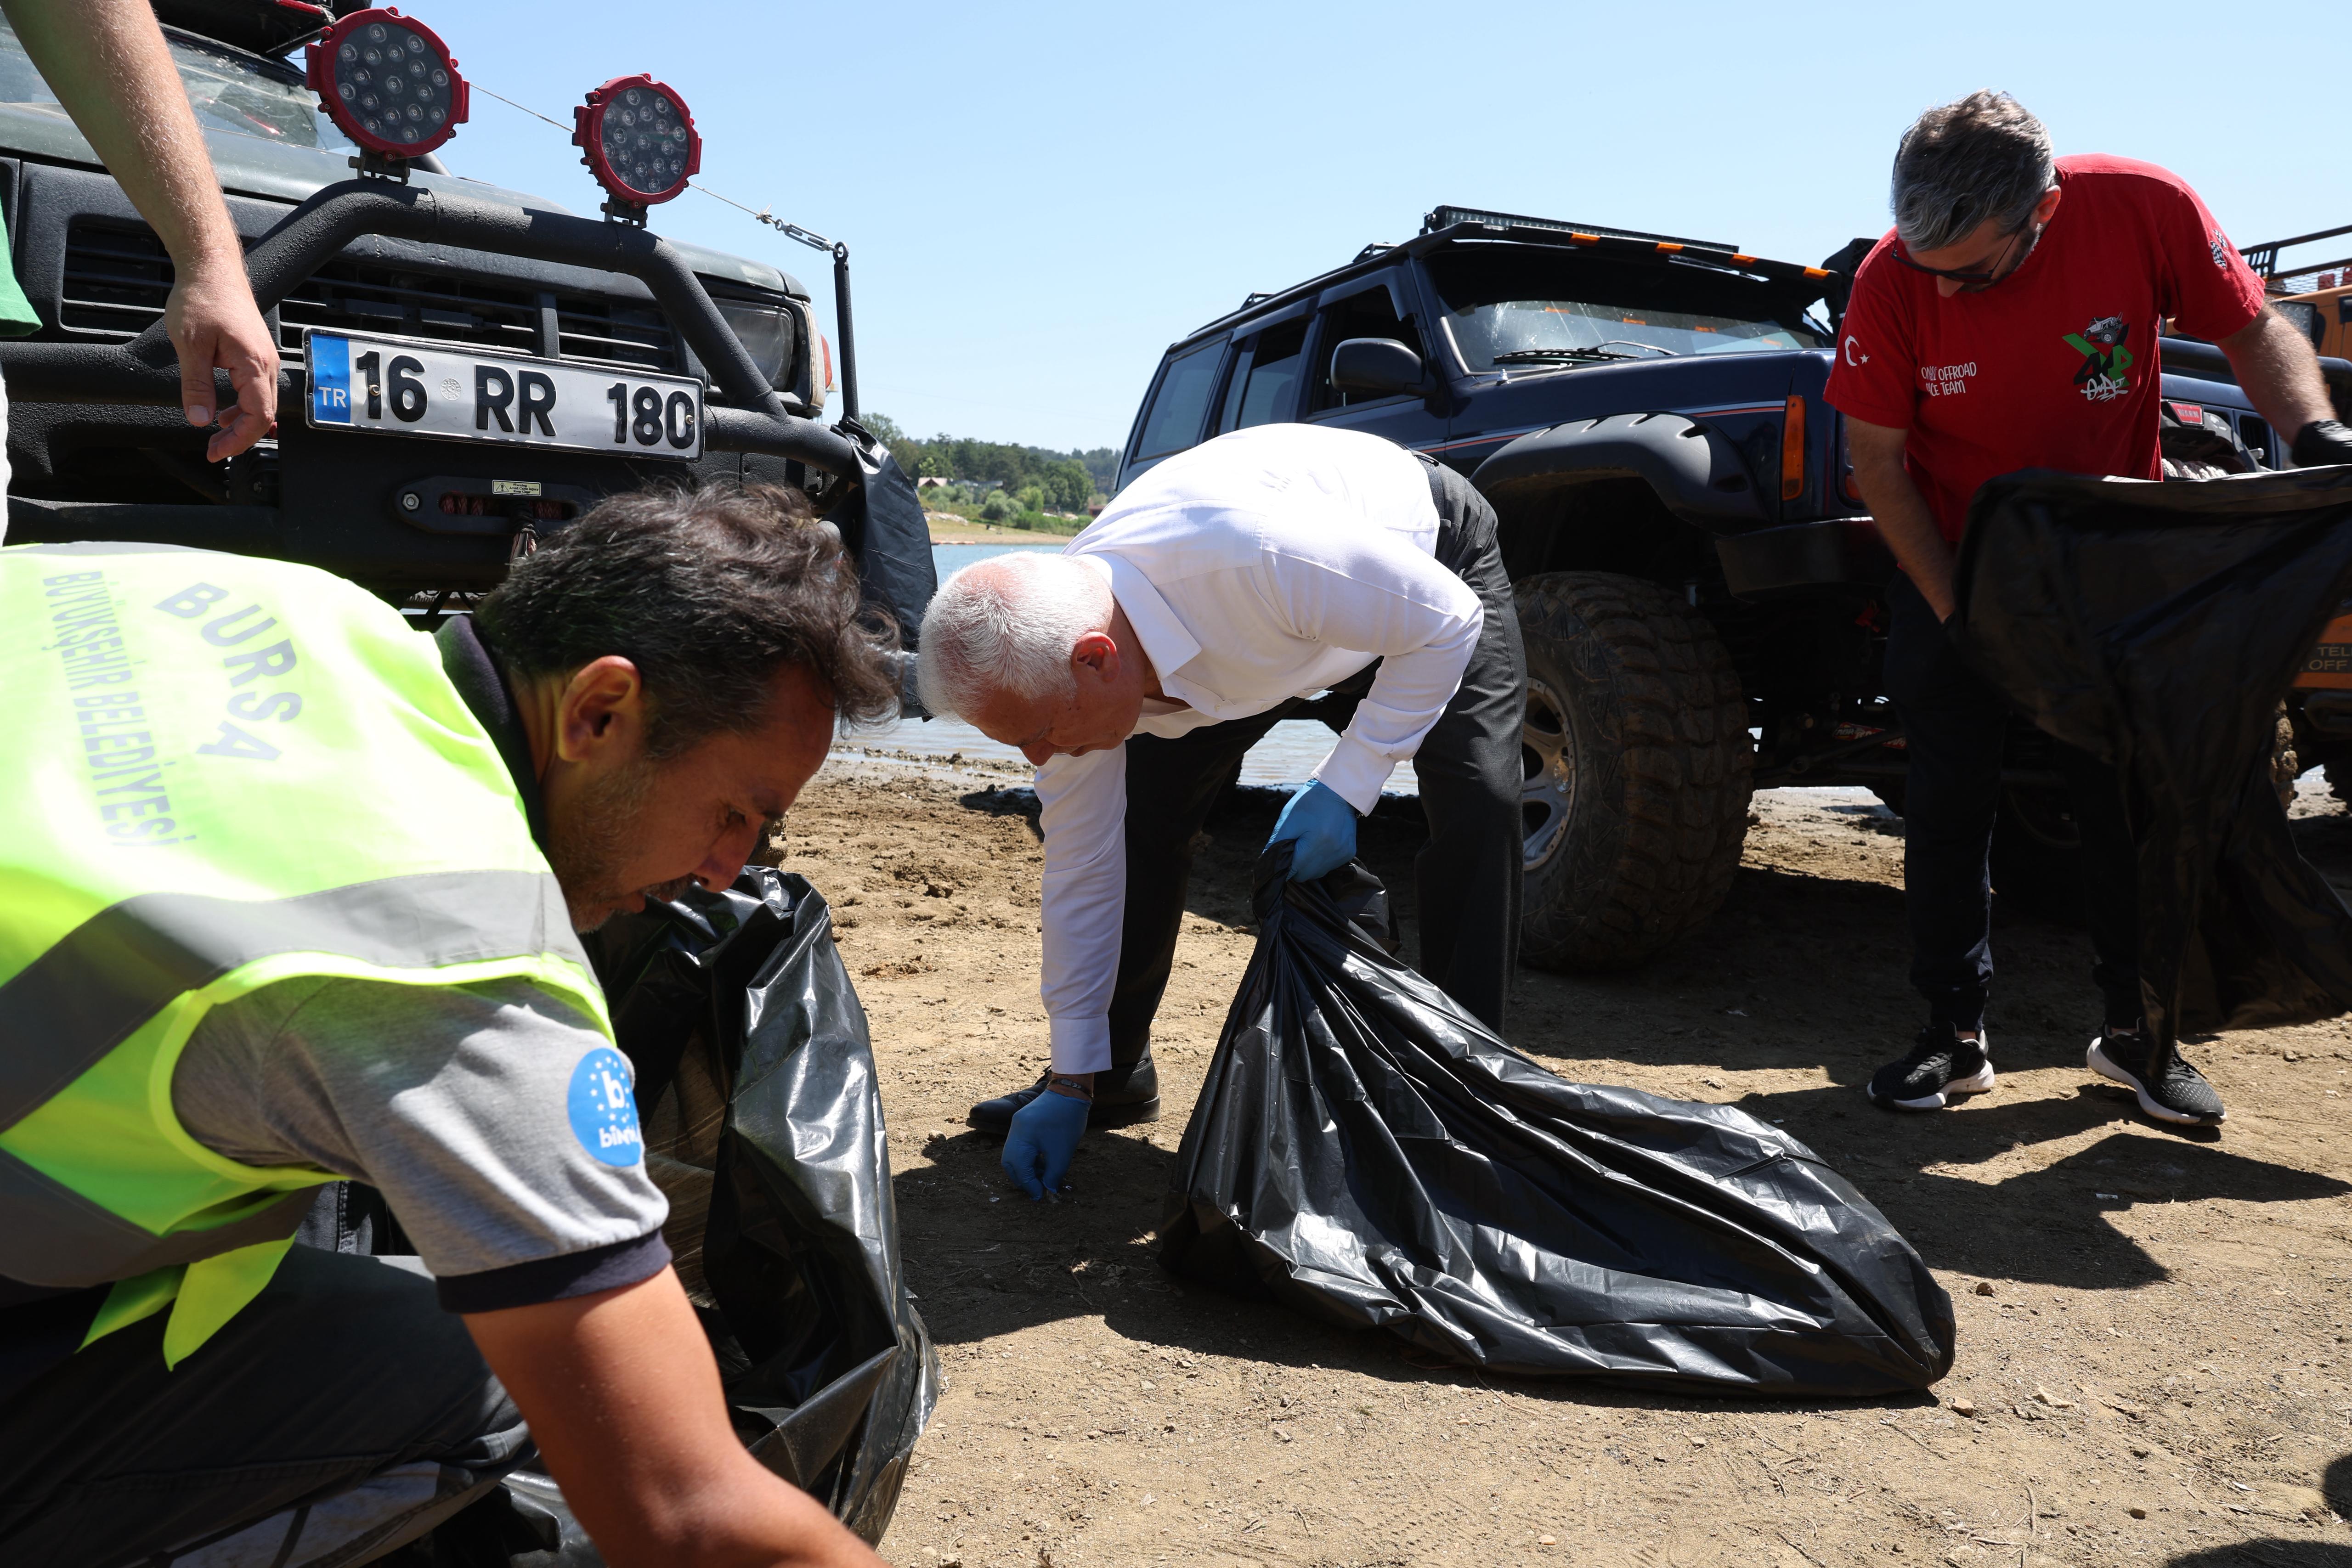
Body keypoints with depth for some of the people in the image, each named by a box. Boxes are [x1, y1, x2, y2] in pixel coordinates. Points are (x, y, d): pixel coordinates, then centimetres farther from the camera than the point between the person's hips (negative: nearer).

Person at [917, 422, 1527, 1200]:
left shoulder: (1262, 553, -47)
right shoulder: (1048, 655, -26)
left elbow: (1449, 624, -29)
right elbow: (1081, 867, -14)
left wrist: (1344, 786, -33)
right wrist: (1073, 1083, -9)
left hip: (1433, 554, -4)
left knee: (1477, 801, -26)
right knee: (1142, 816, -7)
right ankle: (1114, 1076, 11)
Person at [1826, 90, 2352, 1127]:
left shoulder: (2145, 209, -19)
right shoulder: (1893, 281, -20)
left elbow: (2251, 330, -5)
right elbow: (1877, 461, -12)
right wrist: (1957, 611, -15)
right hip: (1951, 568, 0)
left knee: (2131, 800, 4)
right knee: (1948, 807, 0)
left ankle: (2133, 1029, 19)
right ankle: (1955, 1036, 12)